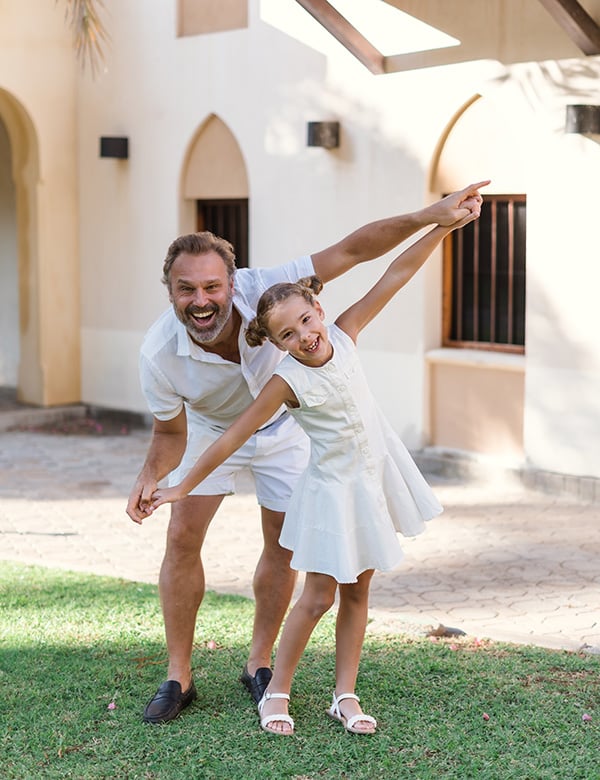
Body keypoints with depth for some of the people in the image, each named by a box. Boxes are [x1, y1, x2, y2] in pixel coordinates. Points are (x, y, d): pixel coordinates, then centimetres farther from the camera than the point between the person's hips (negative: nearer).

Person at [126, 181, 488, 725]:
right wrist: (151, 475, -39)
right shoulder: (160, 355, -34)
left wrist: (429, 216, -44)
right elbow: (170, 434, -18)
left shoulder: (263, 292, -38)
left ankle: (259, 665, 21)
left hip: (281, 426, 1)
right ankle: (178, 677, 4)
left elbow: (350, 251, -36)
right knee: (182, 537, -9)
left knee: (284, 545, 3)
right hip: (208, 430, 0)